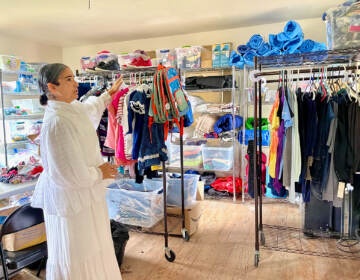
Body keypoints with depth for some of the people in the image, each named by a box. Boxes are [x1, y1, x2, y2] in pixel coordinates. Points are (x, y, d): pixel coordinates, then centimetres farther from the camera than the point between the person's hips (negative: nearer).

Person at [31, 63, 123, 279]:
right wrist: (99, 173, -14)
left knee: (91, 248, 25)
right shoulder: (56, 123, -27)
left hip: (86, 191, 9)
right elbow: (66, 173, -27)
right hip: (71, 197, -9)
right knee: (75, 257, 10)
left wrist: (110, 94, 37)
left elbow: (90, 108, 28)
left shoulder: (72, 108, 1)